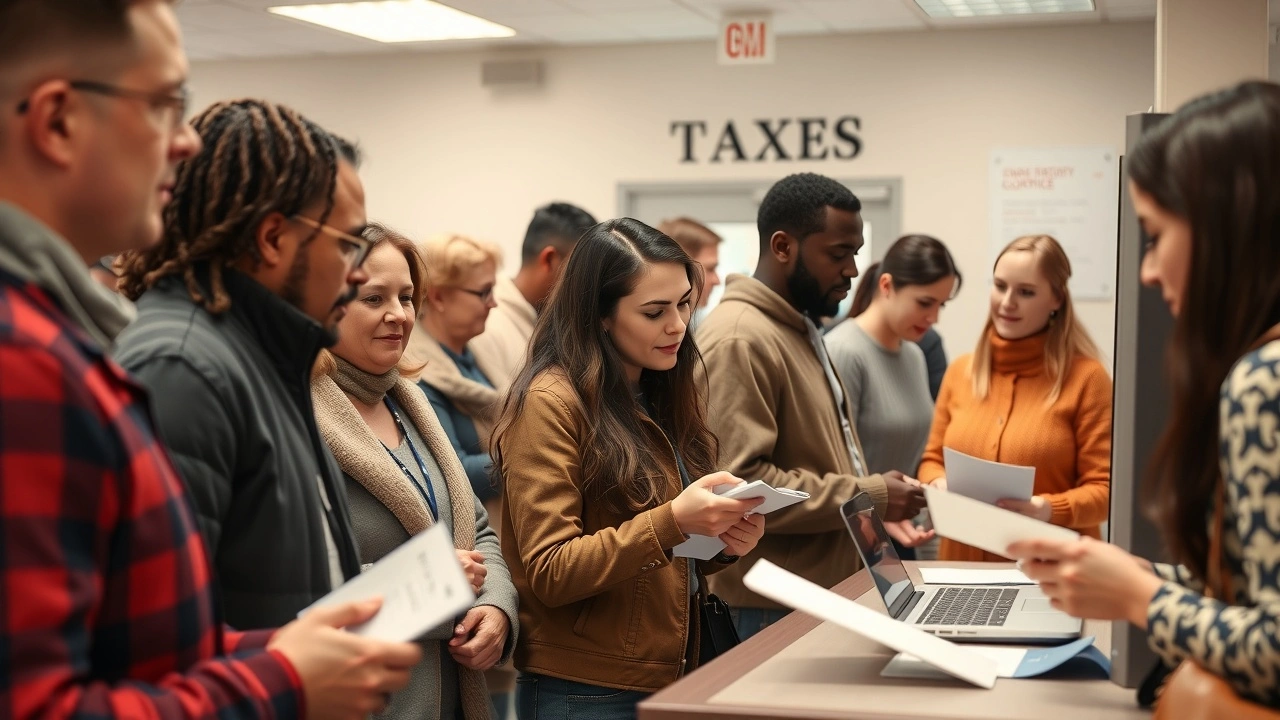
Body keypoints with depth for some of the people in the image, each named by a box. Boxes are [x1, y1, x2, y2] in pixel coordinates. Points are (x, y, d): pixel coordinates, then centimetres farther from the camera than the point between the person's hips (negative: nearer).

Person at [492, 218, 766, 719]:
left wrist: (724, 542, -5)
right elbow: (551, 573, -17)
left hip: (670, 677, 7)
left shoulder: (666, 397, 9)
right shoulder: (550, 403, -14)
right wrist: (672, 520, -28)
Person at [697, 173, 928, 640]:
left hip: (827, 592, 9)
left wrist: (881, 507, 9)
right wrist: (867, 496, -18)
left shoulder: (799, 330, 16)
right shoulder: (739, 339, -17)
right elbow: (740, 483, -25)